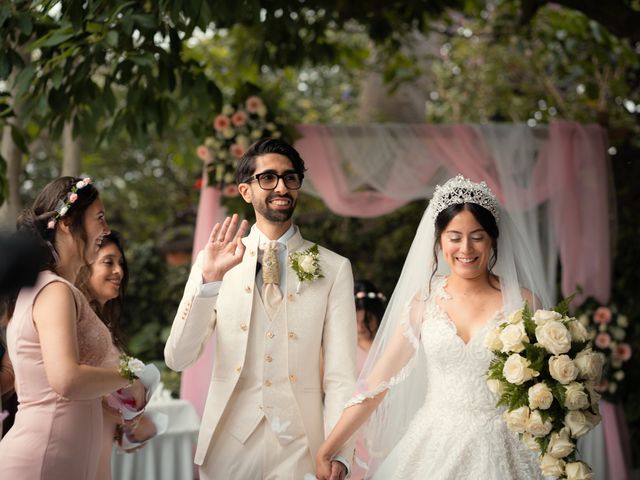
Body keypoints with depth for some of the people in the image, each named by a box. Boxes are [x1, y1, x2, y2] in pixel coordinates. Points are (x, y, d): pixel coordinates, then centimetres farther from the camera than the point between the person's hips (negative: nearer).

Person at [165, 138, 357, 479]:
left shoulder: (334, 269, -1)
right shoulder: (216, 261, 1)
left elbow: (340, 374, -5)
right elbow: (177, 359, -6)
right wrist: (210, 280, -18)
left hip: (300, 448, 0)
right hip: (228, 444, 1)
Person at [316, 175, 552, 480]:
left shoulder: (523, 302, -5)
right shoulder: (424, 302, -1)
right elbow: (376, 383, -1)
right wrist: (326, 452, -4)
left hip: (499, 451, -2)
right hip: (433, 447, 2)